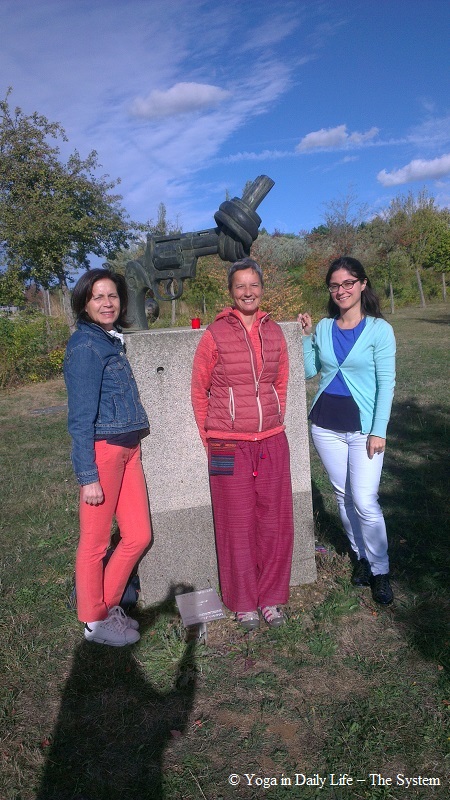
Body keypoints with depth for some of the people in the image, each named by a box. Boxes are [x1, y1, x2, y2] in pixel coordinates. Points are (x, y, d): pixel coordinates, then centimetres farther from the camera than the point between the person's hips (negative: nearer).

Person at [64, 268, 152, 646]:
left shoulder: (112, 340, 12)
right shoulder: (85, 345, -12)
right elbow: (81, 416, -14)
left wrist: (133, 445, 13)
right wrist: (88, 477, -15)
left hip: (128, 448, 8)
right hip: (102, 450, -8)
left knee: (139, 536, 13)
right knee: (95, 542, 7)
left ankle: (107, 604, 33)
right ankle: (95, 622, 27)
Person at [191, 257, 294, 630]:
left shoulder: (274, 332, 6)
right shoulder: (214, 335, -5)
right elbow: (199, 391, 2)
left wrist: (274, 421, 13)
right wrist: (210, 439, 2)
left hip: (272, 441, 4)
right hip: (229, 445, -3)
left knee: (275, 522, 10)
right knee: (237, 525, 5)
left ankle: (272, 598, 28)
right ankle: (244, 603, 24)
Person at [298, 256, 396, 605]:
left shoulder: (379, 329, -6)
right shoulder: (324, 328, 6)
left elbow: (386, 383, -8)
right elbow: (310, 371, 9)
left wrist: (379, 431, -12)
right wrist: (306, 335, 2)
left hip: (363, 427, -4)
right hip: (326, 425, 4)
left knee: (365, 501, -6)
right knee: (344, 496, 13)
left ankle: (380, 570, 15)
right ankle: (361, 556, 32)